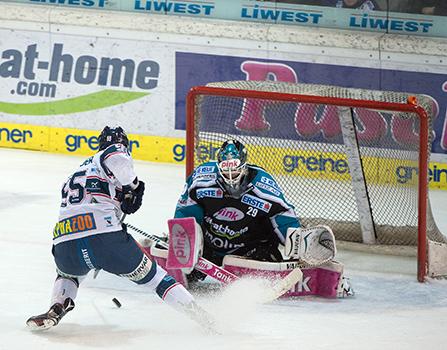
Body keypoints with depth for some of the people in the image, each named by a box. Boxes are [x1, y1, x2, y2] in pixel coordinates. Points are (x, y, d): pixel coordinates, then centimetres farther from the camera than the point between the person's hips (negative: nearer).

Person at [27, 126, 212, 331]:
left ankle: (57, 308, 12)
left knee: (68, 272, 39)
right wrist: (132, 186, 4)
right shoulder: (114, 153, 13)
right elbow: (119, 160, -11)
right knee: (149, 274, 14)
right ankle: (200, 316, 6)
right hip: (105, 236, -5)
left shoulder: (73, 177, 34)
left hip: (64, 241, 5)